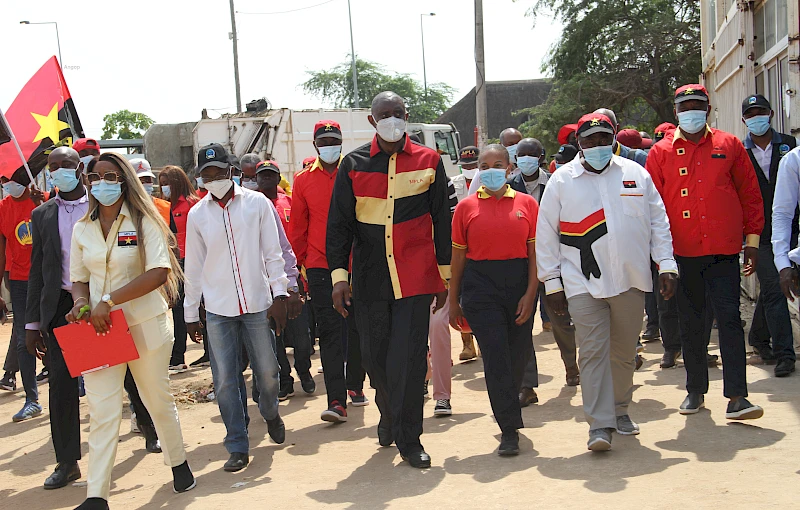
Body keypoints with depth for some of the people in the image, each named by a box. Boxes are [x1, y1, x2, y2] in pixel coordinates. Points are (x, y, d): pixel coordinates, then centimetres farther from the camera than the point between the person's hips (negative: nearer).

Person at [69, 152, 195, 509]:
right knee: (101, 410, -4)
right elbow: (79, 279, 14)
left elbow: (159, 273, -17)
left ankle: (178, 463, 35)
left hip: (144, 326, -3)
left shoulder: (144, 222, -6)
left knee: (158, 400, 13)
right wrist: (81, 303, -9)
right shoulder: (82, 229, 7)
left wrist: (109, 300, -21)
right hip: (98, 330, 3)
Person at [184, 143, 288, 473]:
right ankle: (238, 447, 10)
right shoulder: (197, 214, 4)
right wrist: (190, 313, 10)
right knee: (225, 380, -1)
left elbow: (272, 253, 2)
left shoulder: (257, 203, 0)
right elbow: (194, 267, 9)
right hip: (218, 310, 1)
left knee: (267, 372, 7)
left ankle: (271, 414, 38)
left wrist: (279, 294, -5)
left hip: (257, 303, -1)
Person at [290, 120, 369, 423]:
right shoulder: (303, 181, 5)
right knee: (329, 331, -5)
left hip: (355, 264, 1)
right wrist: (299, 264, 7)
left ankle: (355, 385, 29)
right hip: (320, 266, 0)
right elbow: (298, 227, 10)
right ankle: (337, 401, -7)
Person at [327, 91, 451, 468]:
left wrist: (445, 275, 8)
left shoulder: (428, 162, 4)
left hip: (416, 277, -1)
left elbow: (441, 221, 9)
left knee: (409, 357, -5)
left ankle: (408, 439, 5)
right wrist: (338, 276, -5)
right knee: (375, 355, 9)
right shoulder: (353, 165, 4)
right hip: (370, 278, 2)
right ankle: (388, 414, 36)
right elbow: (339, 223, 3)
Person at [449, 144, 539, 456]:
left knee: (518, 354, 8)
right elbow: (458, 256, 6)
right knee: (495, 356, -6)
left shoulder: (527, 204, 5)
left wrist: (530, 293, -6)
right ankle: (509, 429, -2)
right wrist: (453, 301, 7)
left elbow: (534, 252, 2)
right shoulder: (467, 207, 4)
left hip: (519, 284, 2)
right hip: (481, 286, -1)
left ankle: (507, 407, 35)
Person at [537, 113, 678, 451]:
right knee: (593, 352, -7)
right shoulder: (562, 180, 2)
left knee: (625, 352, 13)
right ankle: (600, 425, -4)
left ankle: (619, 409, 31)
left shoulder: (635, 173, 7)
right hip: (583, 284, -2)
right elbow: (546, 235, 3)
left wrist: (666, 265, 3)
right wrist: (552, 283, 0)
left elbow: (658, 222, 11)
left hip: (631, 280, 3)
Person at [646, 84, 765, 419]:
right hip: (682, 252, 1)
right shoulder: (661, 153, 5)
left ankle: (736, 397, -6)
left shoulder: (729, 146, 6)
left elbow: (750, 193, 9)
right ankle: (695, 391, 22)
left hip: (723, 251, -1)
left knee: (729, 317, -7)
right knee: (691, 322, 9)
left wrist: (752, 239, 6)